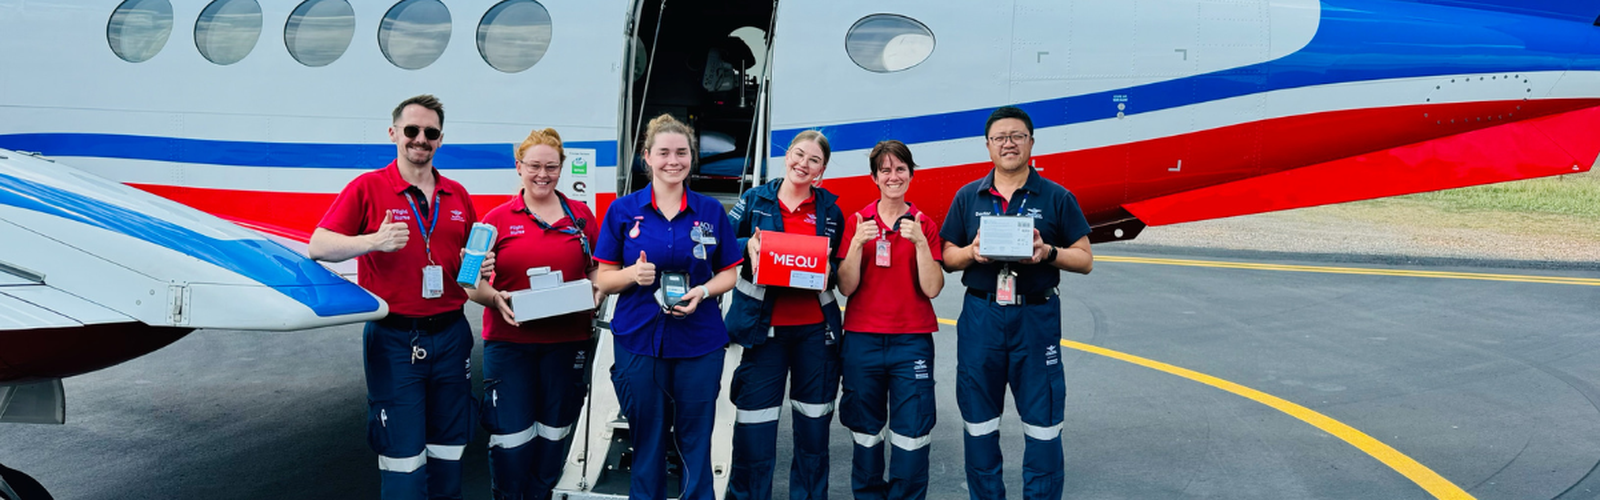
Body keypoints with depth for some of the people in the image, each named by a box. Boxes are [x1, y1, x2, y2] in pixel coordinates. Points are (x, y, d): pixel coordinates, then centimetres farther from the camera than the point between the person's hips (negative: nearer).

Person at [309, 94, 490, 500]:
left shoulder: (457, 196, 11)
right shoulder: (368, 187, -3)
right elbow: (318, 247, -9)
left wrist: (479, 265, -2)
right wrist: (374, 241, -25)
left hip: (450, 335, 5)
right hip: (394, 340, -4)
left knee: (448, 453, 12)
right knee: (403, 456, -3)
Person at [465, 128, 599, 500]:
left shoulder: (582, 216, 7)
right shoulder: (498, 219, 2)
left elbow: (599, 271, 15)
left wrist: (596, 292, -5)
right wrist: (496, 298, -17)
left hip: (568, 341, 2)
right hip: (509, 341, -2)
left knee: (554, 433, 10)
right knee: (511, 436, -3)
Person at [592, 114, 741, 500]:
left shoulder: (710, 211, 4)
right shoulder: (623, 210, 2)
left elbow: (729, 274, 9)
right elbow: (604, 280, 4)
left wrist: (703, 291, -11)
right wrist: (634, 273, -17)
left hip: (699, 346, 0)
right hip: (639, 341, 0)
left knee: (695, 445, 6)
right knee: (646, 444, 8)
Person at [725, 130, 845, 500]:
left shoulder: (830, 209, 8)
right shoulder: (755, 200, 4)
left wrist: (828, 271, -7)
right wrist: (746, 245, -13)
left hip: (815, 328, 2)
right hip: (765, 327, -2)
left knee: (814, 426, 8)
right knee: (755, 422, -2)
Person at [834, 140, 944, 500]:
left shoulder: (924, 226, 5)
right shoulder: (856, 223, 4)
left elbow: (932, 289, -4)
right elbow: (846, 287, -2)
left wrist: (920, 243, -15)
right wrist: (858, 243, -14)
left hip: (912, 339, 0)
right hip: (862, 338, 1)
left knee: (911, 433, -2)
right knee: (866, 430, 8)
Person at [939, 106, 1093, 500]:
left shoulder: (1057, 198, 3)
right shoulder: (968, 197, 9)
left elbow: (1085, 260, 3)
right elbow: (947, 258, 10)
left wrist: (1048, 253, -16)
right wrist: (972, 252, -11)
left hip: (1036, 318, -2)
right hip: (980, 316, 2)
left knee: (1042, 423, -1)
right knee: (979, 423, 8)